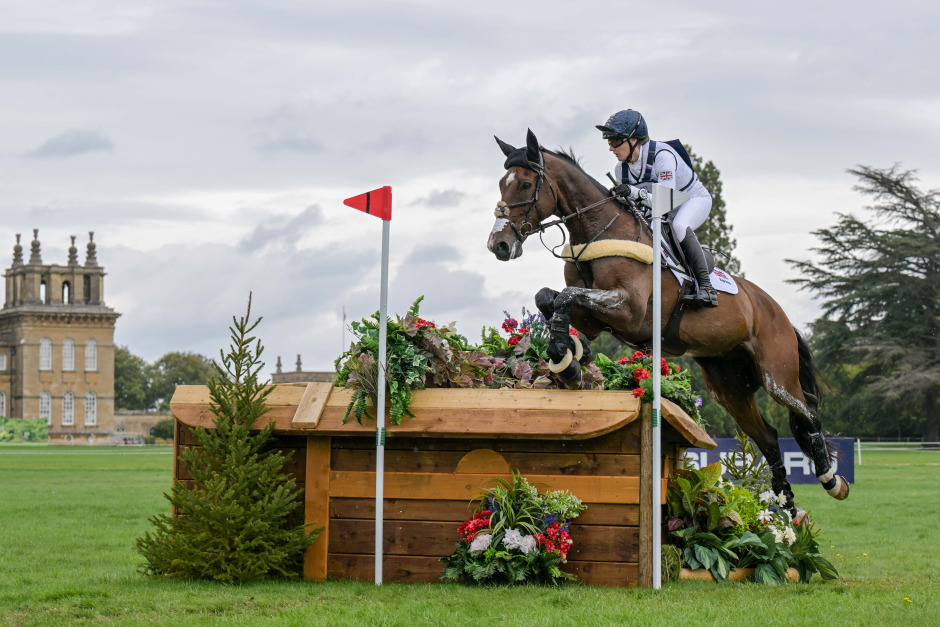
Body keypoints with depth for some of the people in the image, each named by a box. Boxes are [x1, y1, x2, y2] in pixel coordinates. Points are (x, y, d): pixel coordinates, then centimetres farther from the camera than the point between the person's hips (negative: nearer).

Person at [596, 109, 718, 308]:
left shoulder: (662, 155, -31)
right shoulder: (621, 169, -9)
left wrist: (634, 192, -51)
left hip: (694, 198, -8)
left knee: (678, 227, -38)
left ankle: (706, 286, -36)